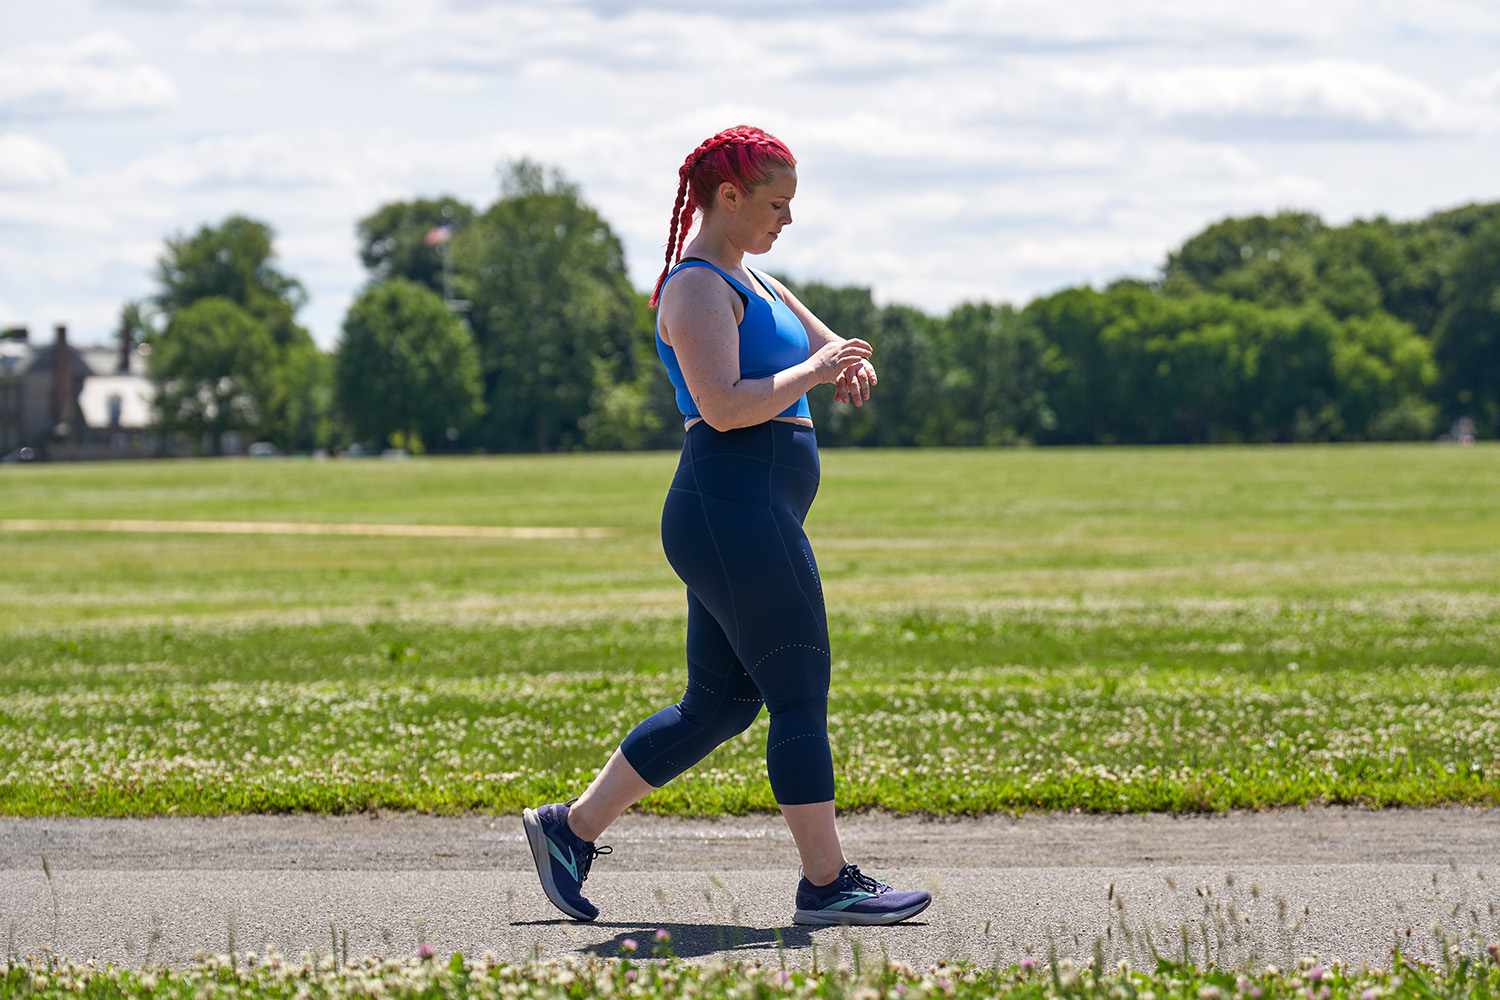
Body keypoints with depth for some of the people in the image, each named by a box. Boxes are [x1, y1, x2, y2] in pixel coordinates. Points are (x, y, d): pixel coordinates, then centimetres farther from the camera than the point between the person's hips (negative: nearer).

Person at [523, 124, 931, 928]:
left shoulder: (751, 283, 20)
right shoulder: (698, 288, -11)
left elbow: (837, 349, 26)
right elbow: (725, 406, -21)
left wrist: (851, 368, 3)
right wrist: (811, 372, -11)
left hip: (751, 520, 11)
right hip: (735, 510, -11)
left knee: (716, 706, 12)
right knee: (801, 701, -6)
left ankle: (572, 828, 16)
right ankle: (827, 884, -1)